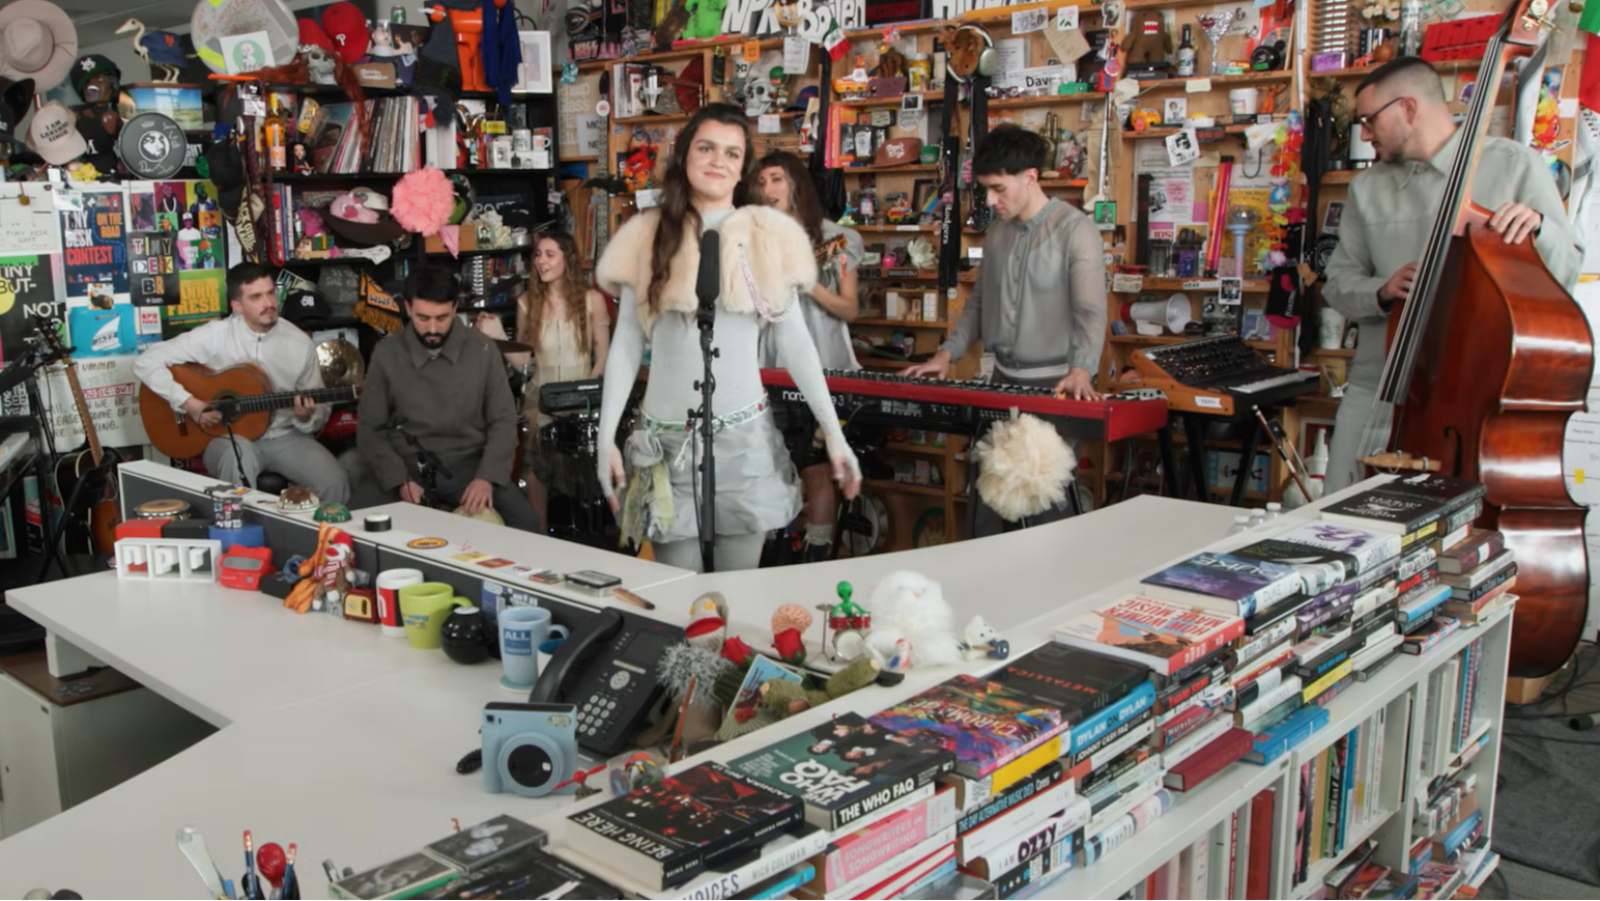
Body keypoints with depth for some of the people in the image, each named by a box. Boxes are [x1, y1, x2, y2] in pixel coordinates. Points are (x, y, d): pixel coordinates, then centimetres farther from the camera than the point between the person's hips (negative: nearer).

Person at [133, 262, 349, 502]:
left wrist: (306, 418, -19)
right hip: (230, 437, -1)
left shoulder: (300, 343, -2)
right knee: (239, 458, -38)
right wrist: (189, 403, -19)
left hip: (286, 437, 2)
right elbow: (146, 363, -10)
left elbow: (320, 410, 5)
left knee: (335, 483, -25)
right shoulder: (214, 336, -9)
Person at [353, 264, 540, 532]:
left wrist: (487, 477, -17)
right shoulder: (387, 353, -2)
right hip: (404, 467, 0)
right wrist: (398, 480, -15)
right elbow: (371, 429, 1)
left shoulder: (482, 350, -2)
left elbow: (503, 421, 0)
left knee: (525, 522, -23)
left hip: (468, 465, 0)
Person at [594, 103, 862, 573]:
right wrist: (606, 437, -3)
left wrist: (833, 433, 1)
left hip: (745, 437, 0)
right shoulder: (647, 237, 2)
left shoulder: (768, 236, 2)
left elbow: (794, 340, 4)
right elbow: (626, 344, 4)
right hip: (667, 440, 0)